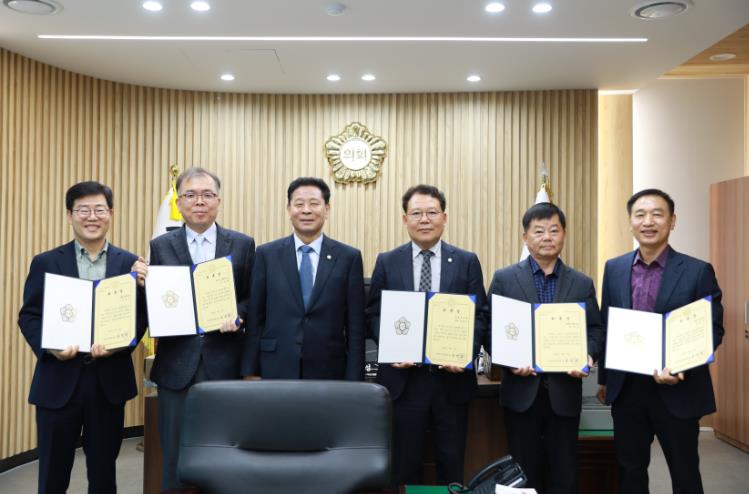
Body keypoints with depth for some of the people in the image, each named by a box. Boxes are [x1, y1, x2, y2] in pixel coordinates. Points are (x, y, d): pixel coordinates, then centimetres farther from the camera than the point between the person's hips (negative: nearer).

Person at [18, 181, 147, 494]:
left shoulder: (129, 263, 4)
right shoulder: (45, 263, 2)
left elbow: (141, 315, 3)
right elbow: (28, 316, 1)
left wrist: (118, 343, -16)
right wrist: (50, 347, -17)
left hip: (109, 379, 1)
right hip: (58, 379, 0)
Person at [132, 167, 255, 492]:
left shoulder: (242, 244, 4)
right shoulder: (160, 246, 5)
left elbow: (253, 299, 4)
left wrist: (238, 315, -16)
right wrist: (143, 283, -15)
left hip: (224, 364, 0)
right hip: (177, 365, 1)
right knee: (175, 458, 9)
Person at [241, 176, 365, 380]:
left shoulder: (349, 257, 0)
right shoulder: (267, 254, 3)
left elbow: (355, 325, 0)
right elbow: (255, 318, 4)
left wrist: (353, 380, -3)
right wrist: (251, 371, 0)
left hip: (328, 371, 0)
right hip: (275, 370, 1)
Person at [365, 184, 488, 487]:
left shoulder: (467, 262, 4)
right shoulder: (387, 262, 5)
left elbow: (479, 315, 2)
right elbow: (374, 315, 4)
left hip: (452, 377, 0)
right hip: (403, 378, 0)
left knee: (451, 464, 11)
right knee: (404, 464, 10)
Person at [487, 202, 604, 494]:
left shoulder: (582, 284, 8)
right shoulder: (504, 279, 2)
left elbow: (595, 331, 6)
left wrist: (587, 356, -14)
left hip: (564, 392, 2)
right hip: (521, 392, -1)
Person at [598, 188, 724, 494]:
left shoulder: (698, 271, -6)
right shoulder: (614, 269, 4)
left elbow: (713, 330, -6)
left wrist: (682, 368, -22)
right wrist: (604, 379, 13)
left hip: (677, 391, -3)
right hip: (626, 389, 3)